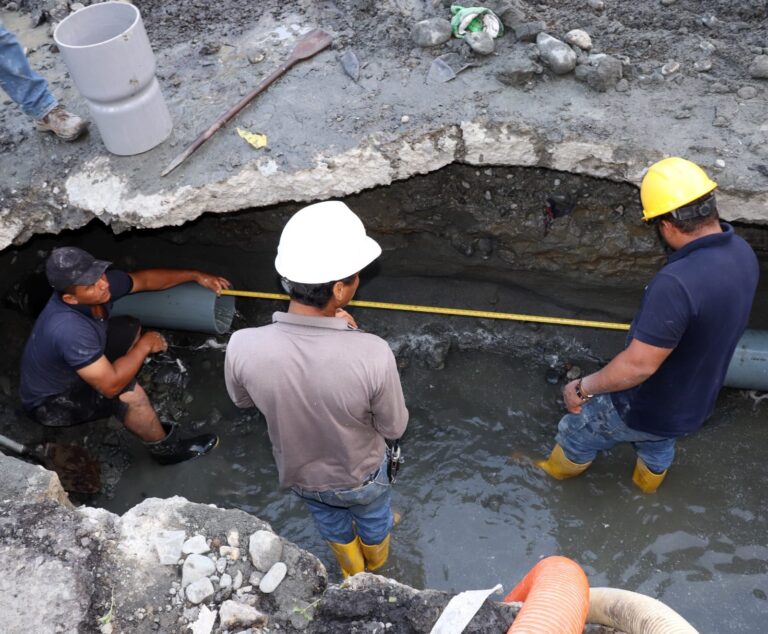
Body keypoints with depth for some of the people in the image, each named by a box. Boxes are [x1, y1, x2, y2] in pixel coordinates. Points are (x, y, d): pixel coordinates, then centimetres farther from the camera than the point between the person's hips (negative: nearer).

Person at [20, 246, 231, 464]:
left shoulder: (102, 283, -20)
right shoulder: (69, 329, -42)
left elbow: (145, 279, -1)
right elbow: (111, 385, -37)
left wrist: (196, 276, -5)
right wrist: (145, 345, -25)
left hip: (71, 373, 8)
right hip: (51, 404, -8)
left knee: (130, 328, 4)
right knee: (125, 389, -28)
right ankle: (166, 449, -3)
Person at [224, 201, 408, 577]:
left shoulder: (243, 347, -34)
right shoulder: (372, 354, -41)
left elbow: (242, 401, -10)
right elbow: (393, 427, -20)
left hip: (298, 472, 2)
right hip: (360, 475, -1)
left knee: (329, 520, 36)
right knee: (372, 515, 35)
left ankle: (352, 568, 66)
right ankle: (376, 560, 67)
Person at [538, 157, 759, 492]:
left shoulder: (676, 283, -41)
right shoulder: (742, 253, -11)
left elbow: (639, 364, -35)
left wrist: (583, 388, -19)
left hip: (644, 408, -7)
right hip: (694, 402, 7)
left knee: (578, 432, 22)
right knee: (658, 444, 38)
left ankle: (554, 471, 51)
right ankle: (648, 480, 67)